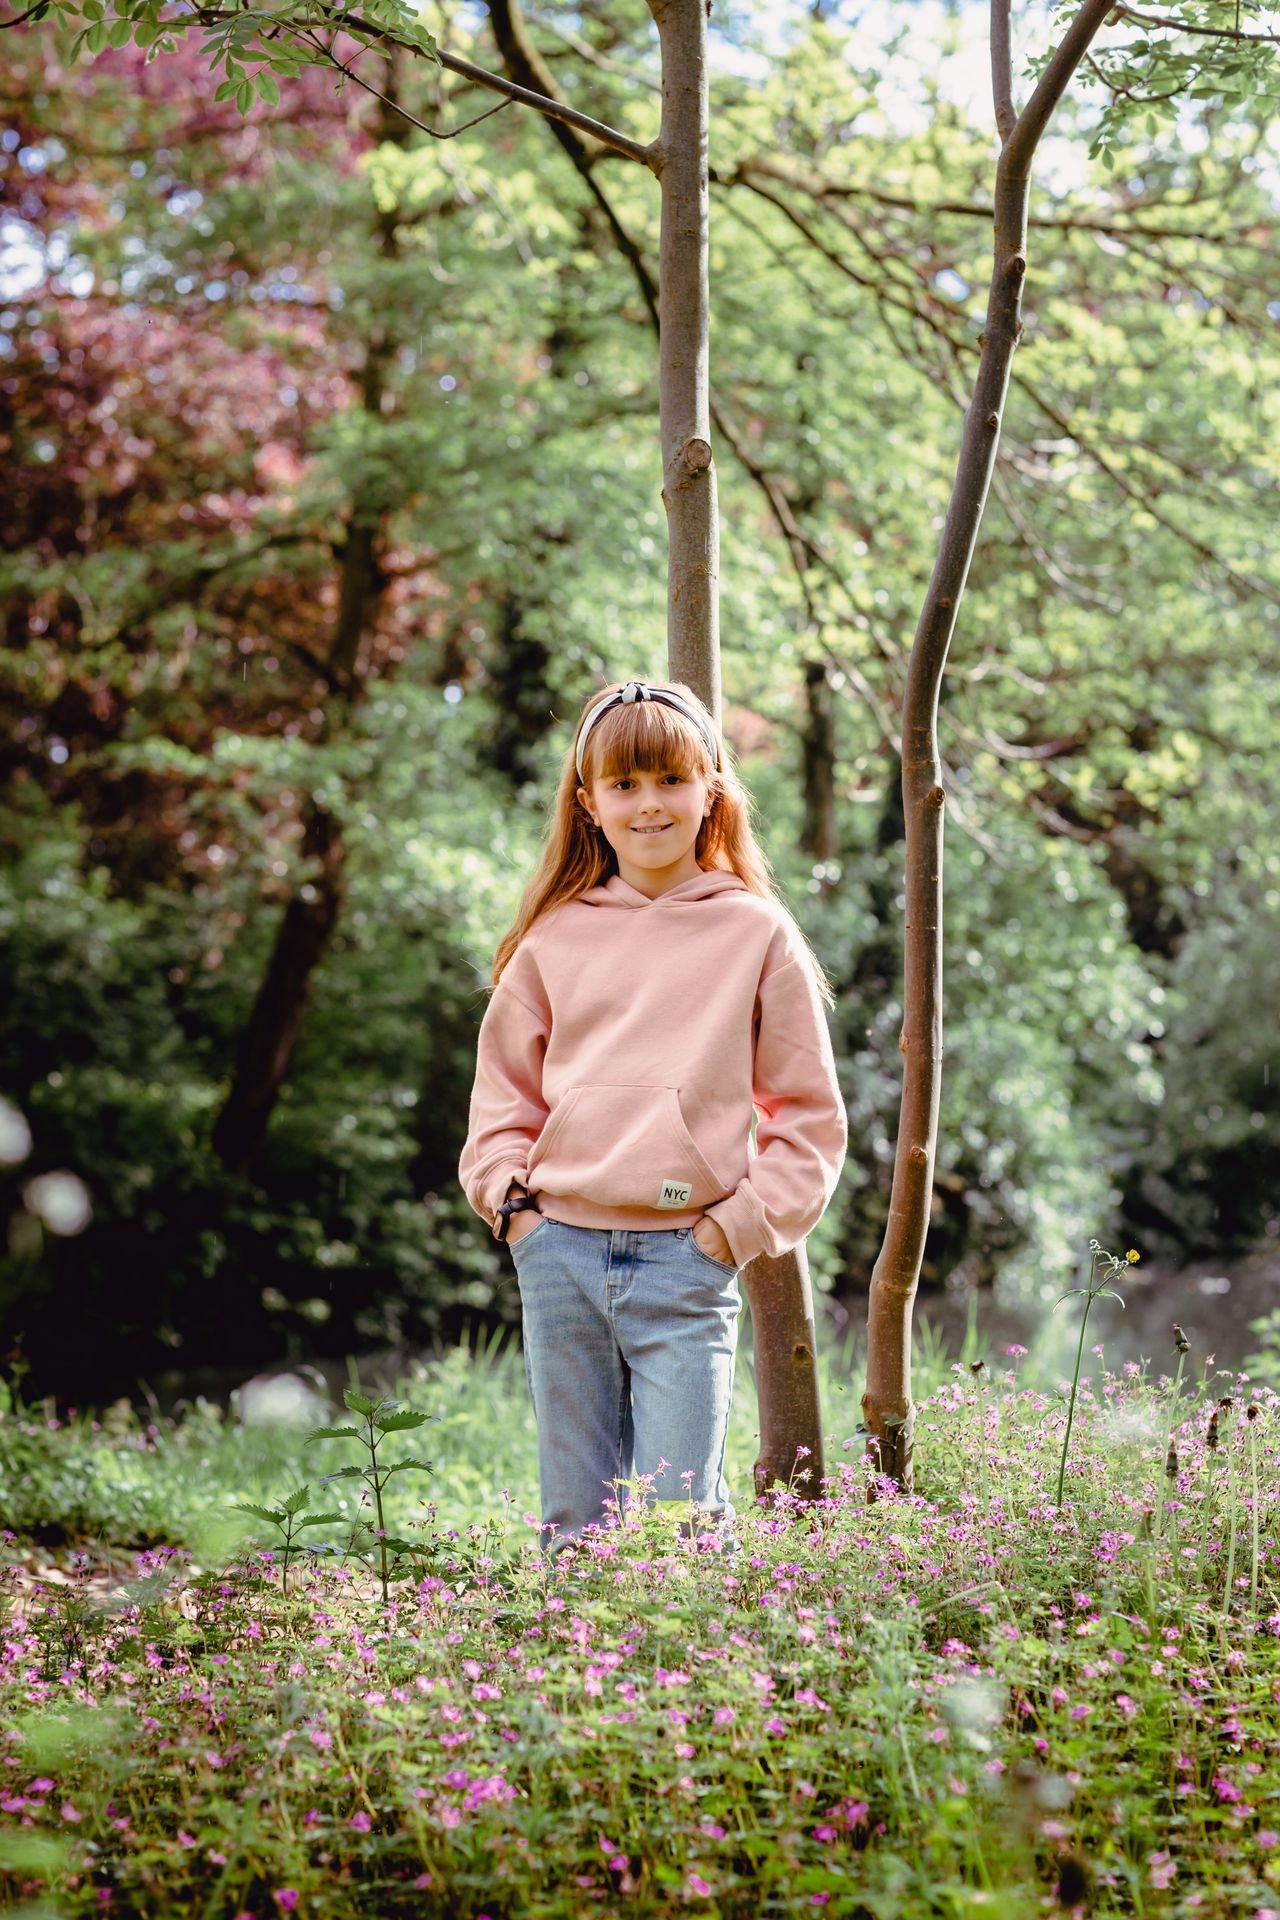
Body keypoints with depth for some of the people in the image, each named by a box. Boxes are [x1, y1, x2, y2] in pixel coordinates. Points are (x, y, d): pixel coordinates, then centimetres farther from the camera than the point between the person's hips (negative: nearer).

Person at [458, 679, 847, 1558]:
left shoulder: (756, 934, 2)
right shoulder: (553, 936, 8)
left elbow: (809, 1113, 5)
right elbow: (503, 1089, 18)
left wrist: (744, 1221, -4)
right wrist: (508, 1195, 4)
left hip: (688, 1262, -3)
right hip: (558, 1252, 3)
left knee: (680, 1516, -6)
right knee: (575, 1519, 8)